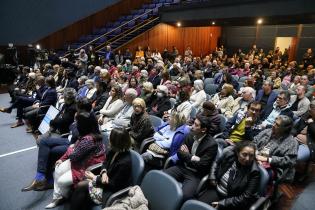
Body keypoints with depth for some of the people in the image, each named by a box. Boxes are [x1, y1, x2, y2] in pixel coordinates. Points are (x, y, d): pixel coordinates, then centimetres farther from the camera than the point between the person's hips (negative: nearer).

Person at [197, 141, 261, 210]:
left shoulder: (254, 172, -18)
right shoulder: (229, 154, -10)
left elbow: (245, 198, -17)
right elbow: (216, 165, 14)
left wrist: (222, 204, -18)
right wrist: (212, 178, 2)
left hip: (232, 203, -3)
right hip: (216, 191, 4)